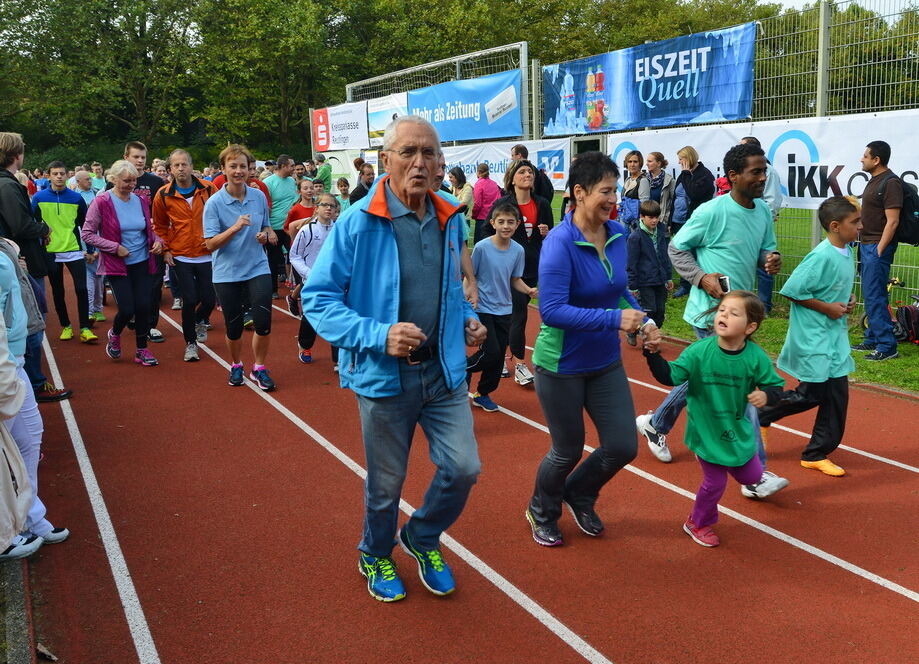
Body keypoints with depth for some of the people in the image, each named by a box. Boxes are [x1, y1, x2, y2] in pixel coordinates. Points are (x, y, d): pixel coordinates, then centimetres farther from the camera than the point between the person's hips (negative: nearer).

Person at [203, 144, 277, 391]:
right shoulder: (214, 203, -10)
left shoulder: (259, 196, 1)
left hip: (258, 269, 2)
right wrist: (236, 227, -28)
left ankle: (259, 369, 14)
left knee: (263, 322, -7)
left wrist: (265, 234, -7)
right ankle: (236, 366, 34)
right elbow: (210, 244, -14)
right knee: (234, 327, 8)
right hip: (227, 273, -2)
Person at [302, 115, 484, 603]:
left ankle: (422, 537, 34)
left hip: (445, 371, 4)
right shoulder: (357, 223, -16)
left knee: (463, 468, 3)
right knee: (386, 483, 12)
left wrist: (467, 320, 1)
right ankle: (376, 555, 42)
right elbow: (317, 298, -14)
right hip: (385, 376, -4)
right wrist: (378, 336, -25)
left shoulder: (451, 220, 2)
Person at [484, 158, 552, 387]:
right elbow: (489, 233, 0)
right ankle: (520, 366, -1)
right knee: (519, 314, -8)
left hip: (534, 267, 4)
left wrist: (547, 233, -6)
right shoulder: (502, 204, -5)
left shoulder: (542, 204, 7)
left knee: (512, 314, 14)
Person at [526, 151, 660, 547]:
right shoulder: (560, 242, -23)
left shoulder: (617, 234, -3)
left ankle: (579, 496, 39)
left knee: (622, 447, 7)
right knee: (568, 451, 11)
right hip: (562, 365, -6)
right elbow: (551, 310, -30)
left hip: (606, 362, 6)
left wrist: (643, 321, -3)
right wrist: (613, 319, -34)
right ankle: (542, 513, 42)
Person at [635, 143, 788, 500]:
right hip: (712, 313, -8)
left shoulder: (763, 211, 6)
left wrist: (771, 259, -7)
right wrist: (703, 279, -20)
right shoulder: (712, 211, -16)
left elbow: (764, 251, 17)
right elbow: (676, 249, -7)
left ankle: (656, 424, 43)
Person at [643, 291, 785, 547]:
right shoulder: (699, 351, -19)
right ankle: (697, 523, 32)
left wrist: (766, 395, -27)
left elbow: (775, 386, -5)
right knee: (715, 482, 6)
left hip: (738, 430, 3)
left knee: (751, 476, 16)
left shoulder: (756, 357, -15)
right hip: (706, 432, -3)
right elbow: (670, 376, -18)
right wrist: (653, 354, -32)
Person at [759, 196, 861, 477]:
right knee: (810, 395, 0)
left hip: (834, 335, 9)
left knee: (836, 394, 9)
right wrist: (827, 307, -17)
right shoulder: (822, 256, -21)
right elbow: (793, 290, -21)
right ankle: (760, 414, 24)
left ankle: (817, 454, 20)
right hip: (813, 337, -9)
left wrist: (847, 300, 3)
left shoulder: (847, 252, 5)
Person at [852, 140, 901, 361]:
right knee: (870, 295, 14)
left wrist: (879, 250, -20)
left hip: (878, 246, -10)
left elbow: (892, 221, -19)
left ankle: (887, 346, -6)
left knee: (874, 296, -10)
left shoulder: (891, 183, -15)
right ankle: (872, 339, 23)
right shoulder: (874, 180, 15)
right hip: (867, 244, 10)